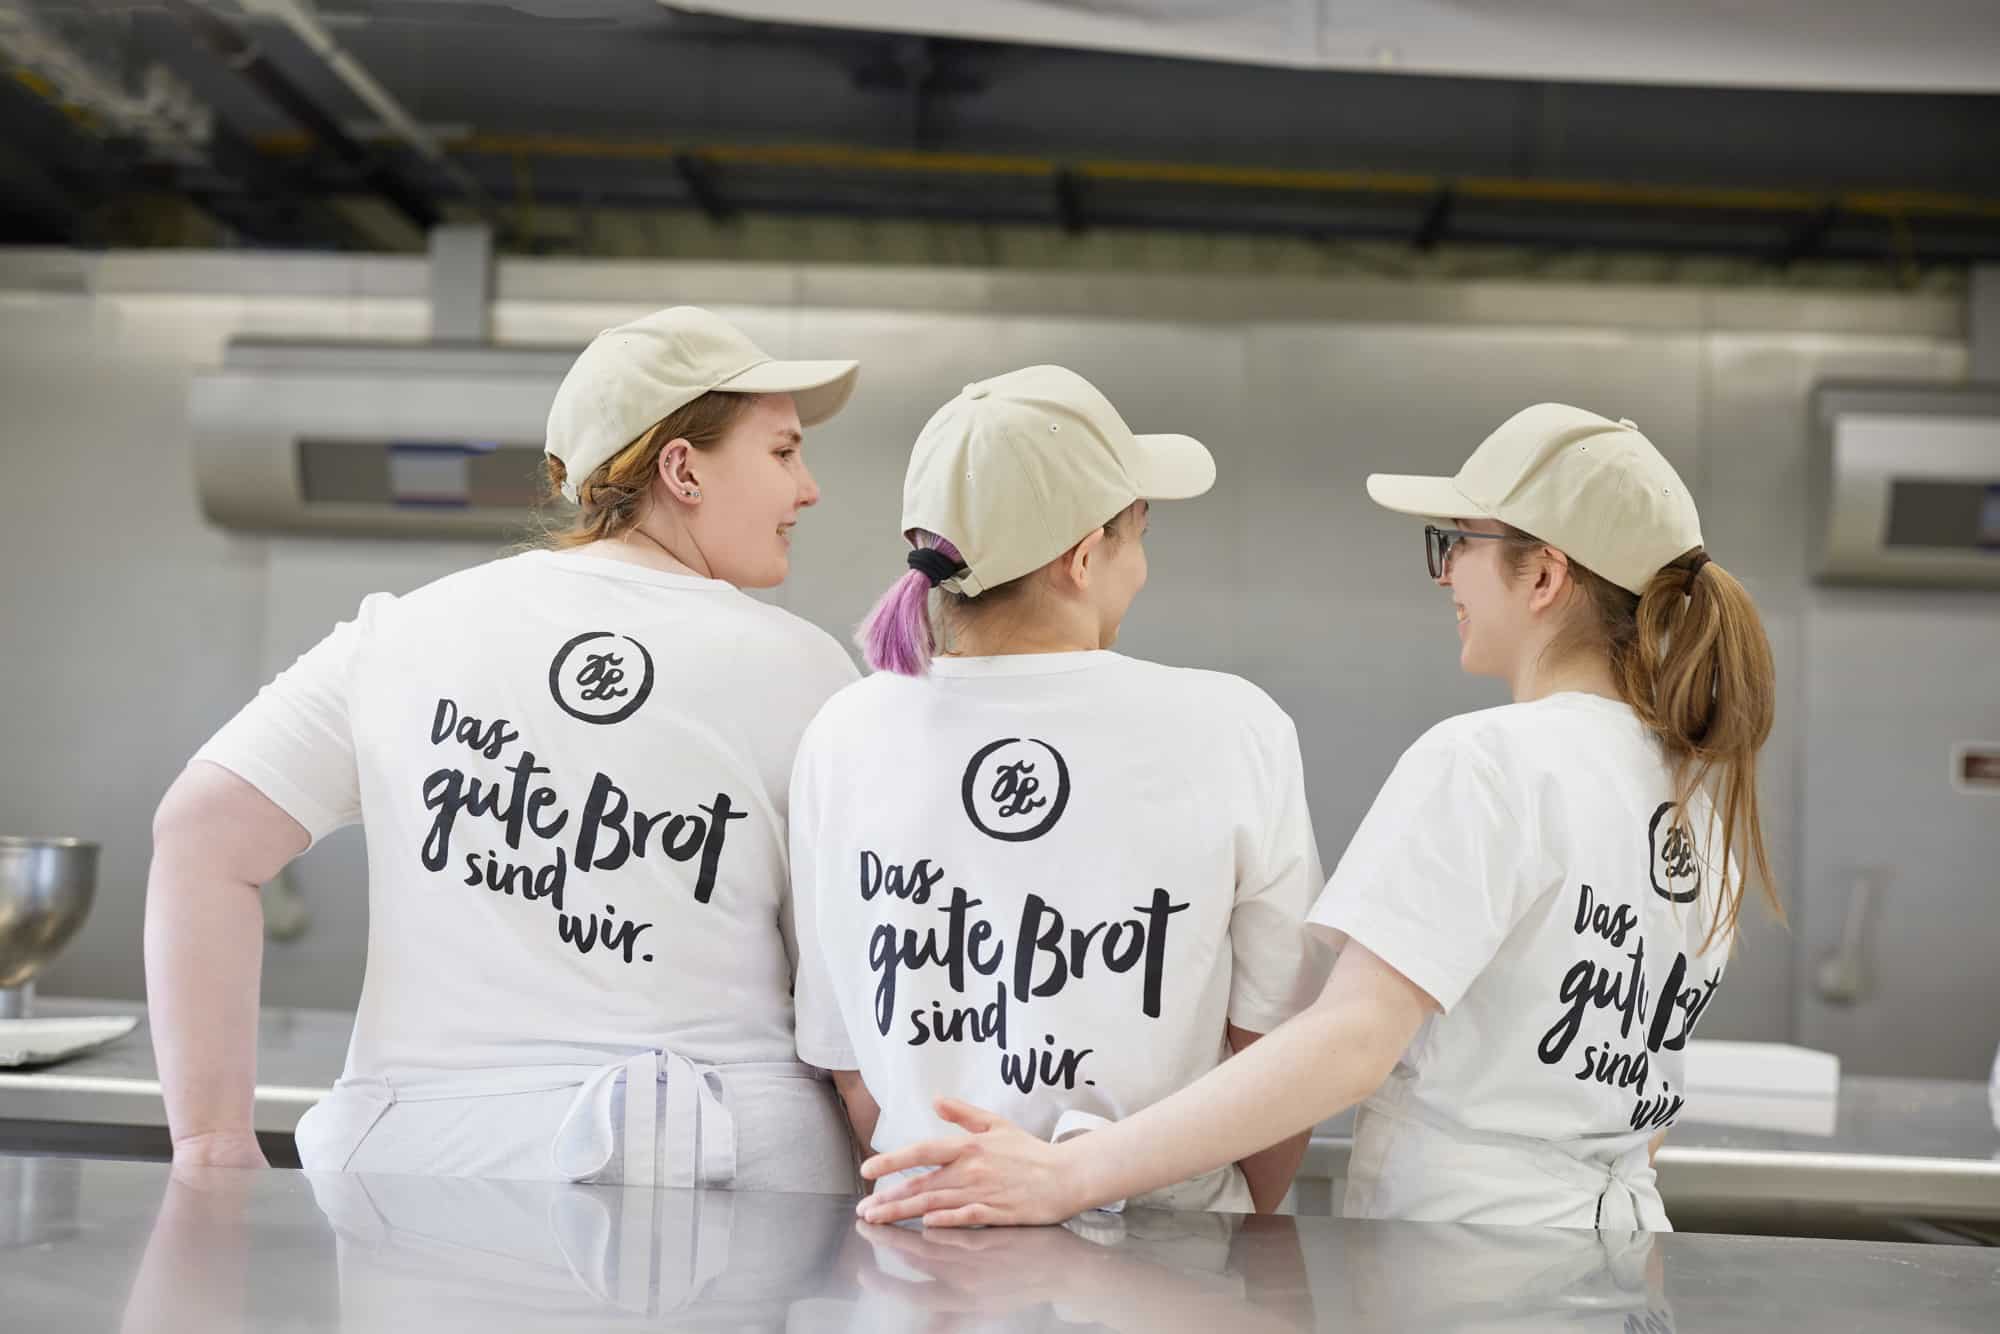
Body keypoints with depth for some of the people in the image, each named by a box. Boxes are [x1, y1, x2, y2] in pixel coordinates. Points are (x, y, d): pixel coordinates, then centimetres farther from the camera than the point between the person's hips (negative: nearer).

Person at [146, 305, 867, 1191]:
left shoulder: (406, 632, 4)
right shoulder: (802, 672, -3)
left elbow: (203, 835, 0)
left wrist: (212, 1142, 2)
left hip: (436, 1147, 3)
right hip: (733, 1160, -2)